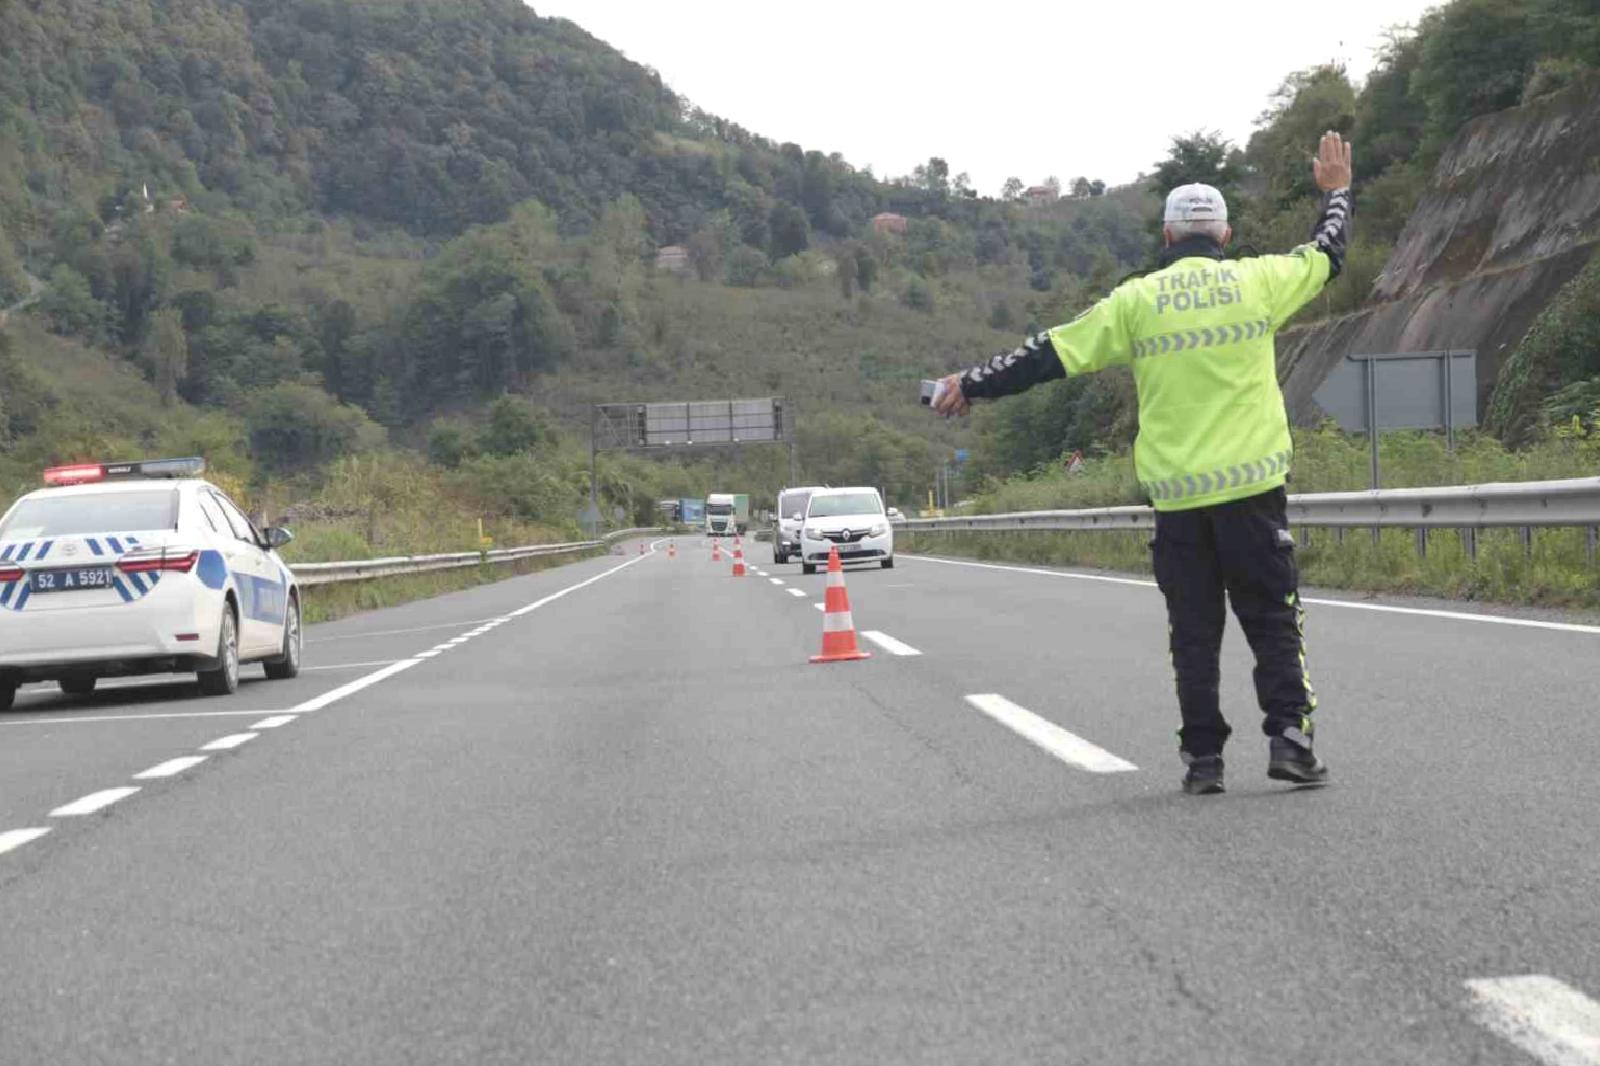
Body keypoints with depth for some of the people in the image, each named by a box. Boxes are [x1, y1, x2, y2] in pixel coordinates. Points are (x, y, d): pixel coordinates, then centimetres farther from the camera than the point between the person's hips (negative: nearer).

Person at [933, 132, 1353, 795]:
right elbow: (1326, 256, 22)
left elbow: (1052, 355, 4)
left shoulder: (1137, 299, 2)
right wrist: (1337, 193, 41)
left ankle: (1202, 758, 8)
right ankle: (1289, 738, -4)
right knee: (1273, 620, 6)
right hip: (1252, 485, -1)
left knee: (1194, 632, 8)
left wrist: (972, 385, 14)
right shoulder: (1256, 281, 3)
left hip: (1177, 495, 1)